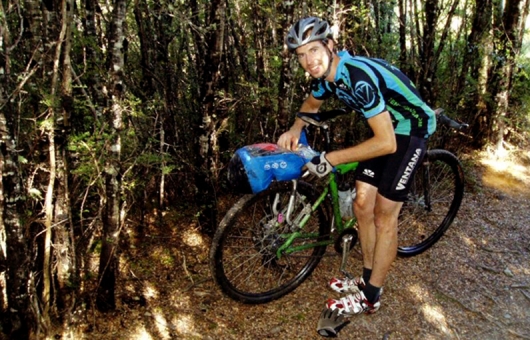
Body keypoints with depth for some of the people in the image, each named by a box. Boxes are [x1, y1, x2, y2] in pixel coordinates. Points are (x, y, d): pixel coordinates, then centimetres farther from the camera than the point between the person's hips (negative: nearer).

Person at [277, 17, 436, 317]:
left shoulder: (358, 77, -34)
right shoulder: (327, 74, -7)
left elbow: (386, 143, -35)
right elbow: (312, 104, 16)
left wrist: (331, 159, -31)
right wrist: (295, 130, -4)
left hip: (411, 129, -8)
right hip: (385, 128, 8)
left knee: (384, 214, -5)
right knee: (363, 204, 6)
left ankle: (371, 297, 10)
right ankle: (368, 278, 23)